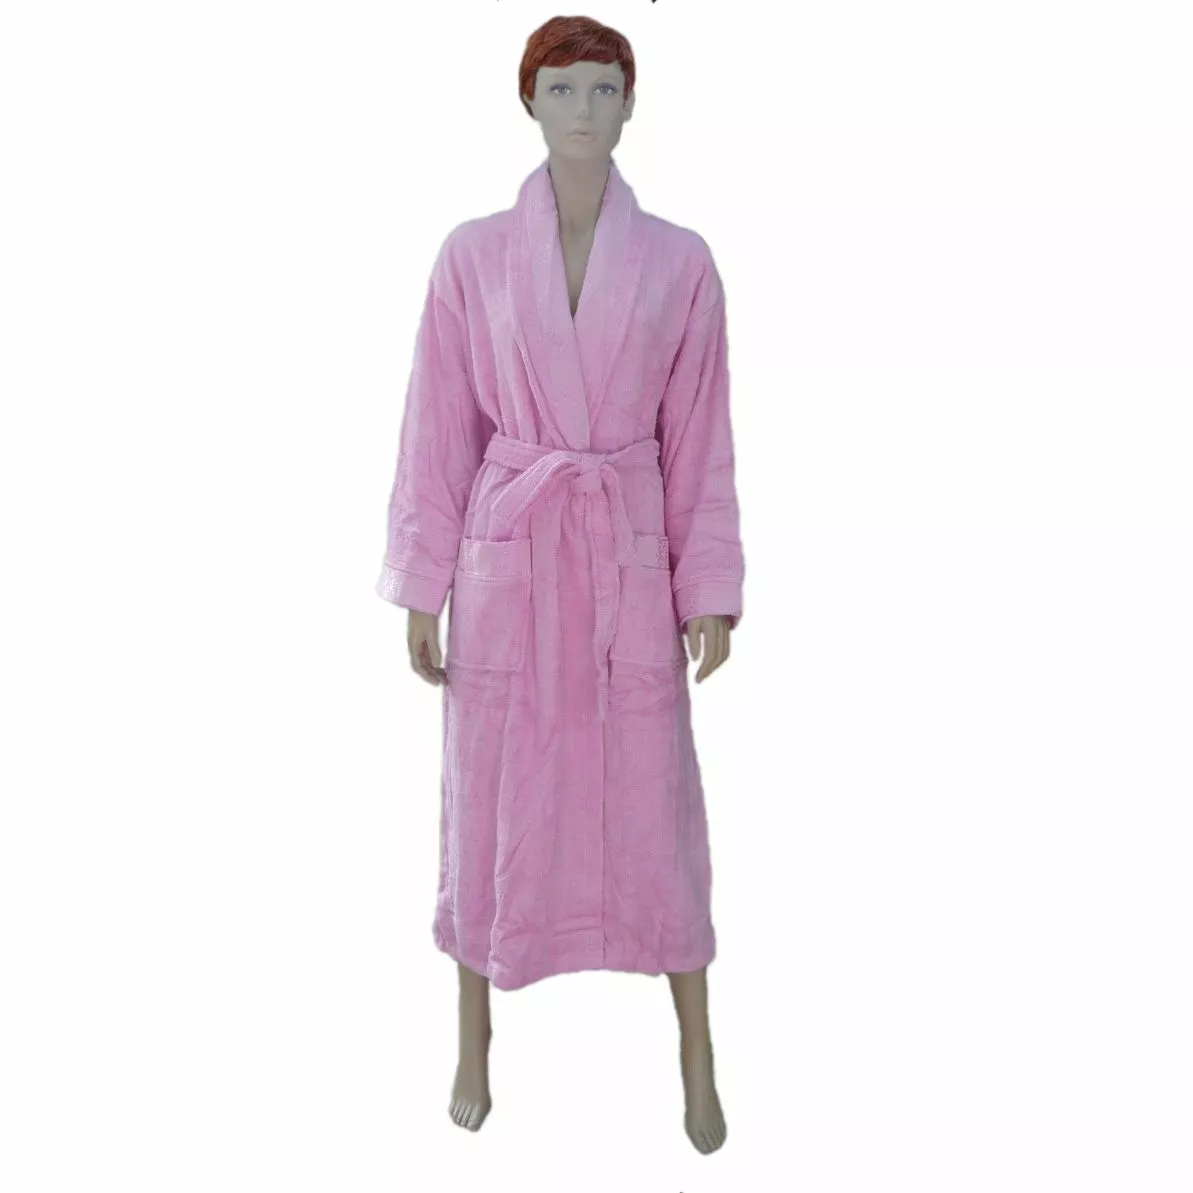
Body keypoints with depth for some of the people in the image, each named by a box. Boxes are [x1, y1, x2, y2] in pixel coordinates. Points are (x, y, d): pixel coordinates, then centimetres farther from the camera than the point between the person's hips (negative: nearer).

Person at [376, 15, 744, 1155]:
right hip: (504, 555, 0)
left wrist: (710, 586, -1)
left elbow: (698, 440, 2)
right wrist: (422, 586, 0)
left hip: (630, 557, 0)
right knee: (492, 801, 10)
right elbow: (439, 432, 1)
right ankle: (474, 1048, 31)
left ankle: (697, 1061, 25)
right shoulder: (471, 255, 0)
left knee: (654, 802, 7)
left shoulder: (679, 260, 1)